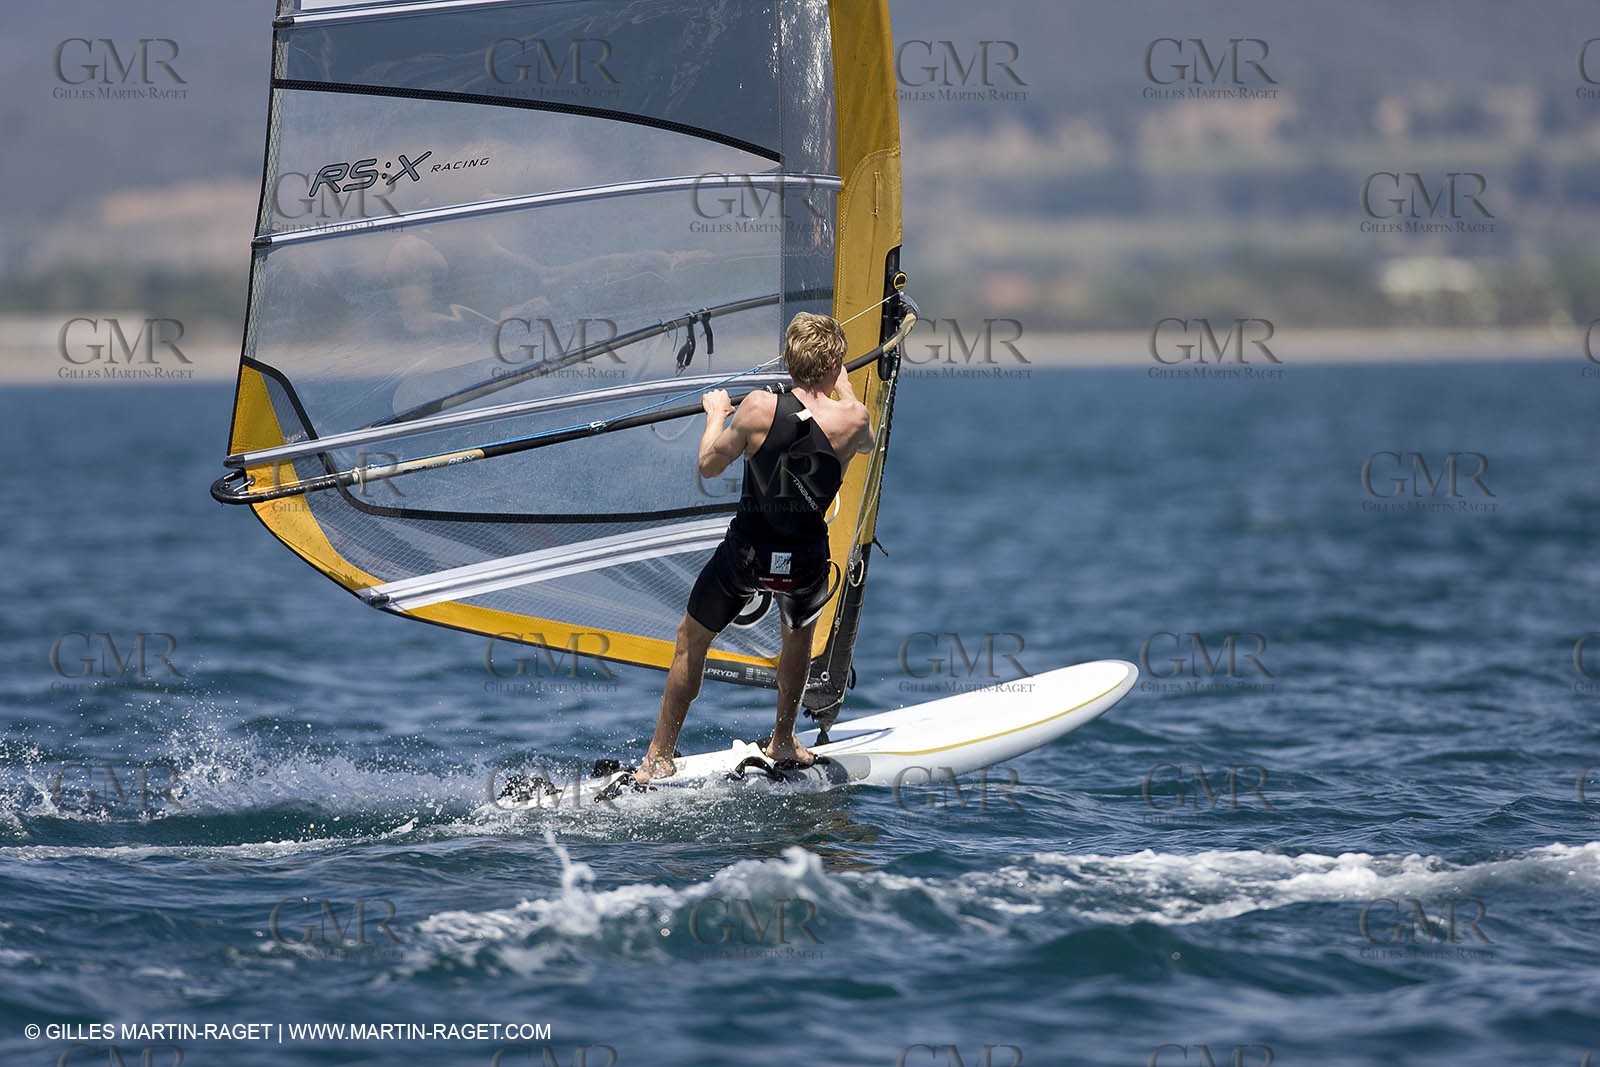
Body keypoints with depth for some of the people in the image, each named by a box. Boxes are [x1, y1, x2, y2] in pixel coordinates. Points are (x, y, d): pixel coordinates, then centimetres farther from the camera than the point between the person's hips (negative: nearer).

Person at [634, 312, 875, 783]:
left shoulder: (760, 407, -17)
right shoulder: (853, 419, -13)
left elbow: (709, 466, -4)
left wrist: (716, 415, 14)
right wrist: (844, 390, 31)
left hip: (745, 554, -1)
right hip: (806, 560, 1)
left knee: (691, 640, 20)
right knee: (799, 631, 34)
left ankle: (660, 756, 23)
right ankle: (783, 742, 43)